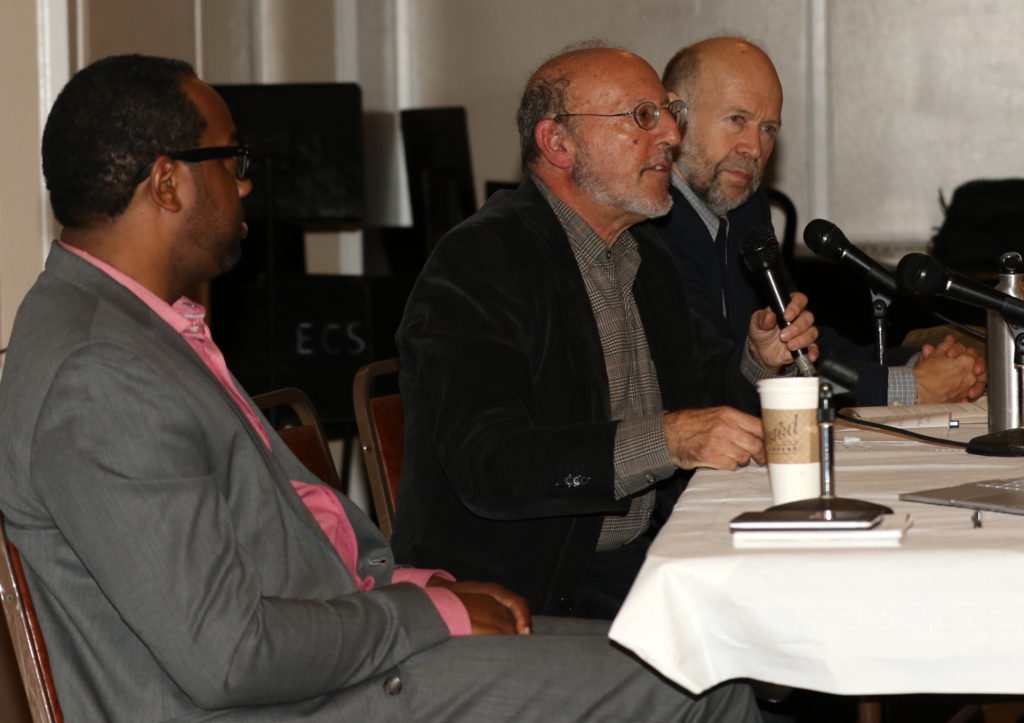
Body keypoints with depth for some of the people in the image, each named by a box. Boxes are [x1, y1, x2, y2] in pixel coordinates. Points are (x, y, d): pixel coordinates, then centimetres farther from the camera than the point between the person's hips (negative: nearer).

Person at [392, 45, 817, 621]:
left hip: (642, 562, 8)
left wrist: (758, 360, 5)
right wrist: (663, 441, -33)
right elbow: (488, 466, -24)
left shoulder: (647, 256, 16)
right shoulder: (477, 263, -13)